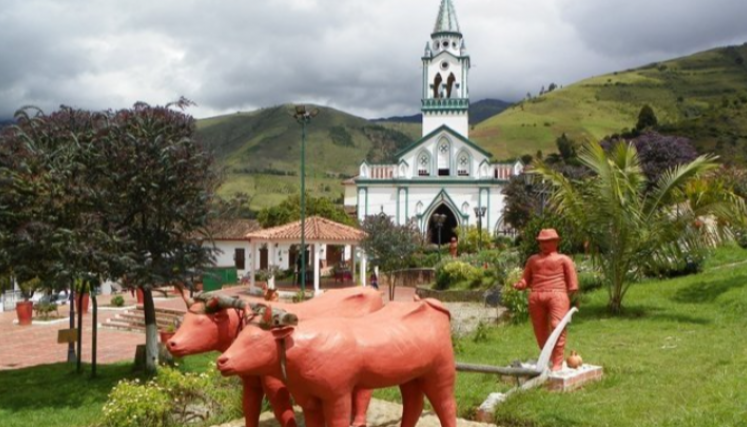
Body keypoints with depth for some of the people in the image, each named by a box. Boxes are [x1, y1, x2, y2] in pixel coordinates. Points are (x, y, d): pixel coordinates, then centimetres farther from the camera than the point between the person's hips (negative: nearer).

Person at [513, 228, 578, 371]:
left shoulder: (563, 259, 13)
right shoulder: (533, 259, 23)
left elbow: (572, 280, 7)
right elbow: (526, 279, 20)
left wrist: (568, 297, -6)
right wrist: (518, 285, -1)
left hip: (557, 296, -4)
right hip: (536, 297, 4)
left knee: (557, 327, -15)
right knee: (540, 330, 5)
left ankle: (558, 363, -15)